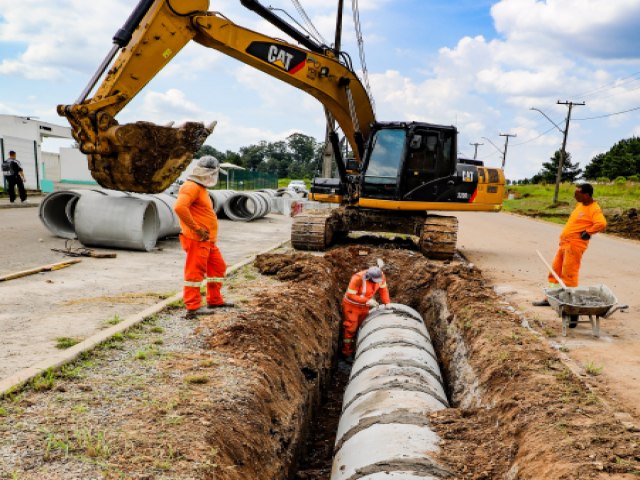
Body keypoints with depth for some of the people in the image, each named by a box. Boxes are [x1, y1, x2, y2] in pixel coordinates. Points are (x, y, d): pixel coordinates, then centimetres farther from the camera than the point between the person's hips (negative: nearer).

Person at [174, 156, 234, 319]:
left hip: (208, 240, 10)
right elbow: (179, 207, -29)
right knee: (195, 271, -5)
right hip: (197, 239, -10)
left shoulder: (201, 187, 19)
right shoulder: (191, 187, -14)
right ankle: (193, 308, 2)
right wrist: (196, 229, -23)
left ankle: (215, 300, 28)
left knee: (218, 267, 17)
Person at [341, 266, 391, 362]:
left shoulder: (380, 275, -20)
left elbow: (383, 289, -4)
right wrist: (367, 301, -36)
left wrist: (387, 303, -12)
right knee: (350, 329, 2)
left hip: (364, 306, 6)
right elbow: (350, 295, -31)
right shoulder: (358, 278, -36)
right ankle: (347, 353, 17)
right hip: (352, 304, -6)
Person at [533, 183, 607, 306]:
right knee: (555, 271, 12)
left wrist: (587, 233, -19)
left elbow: (601, 224, -31)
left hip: (575, 244, -9)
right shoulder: (580, 205, 14)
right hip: (564, 242, 9)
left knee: (568, 274, -5)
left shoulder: (594, 209, -14)